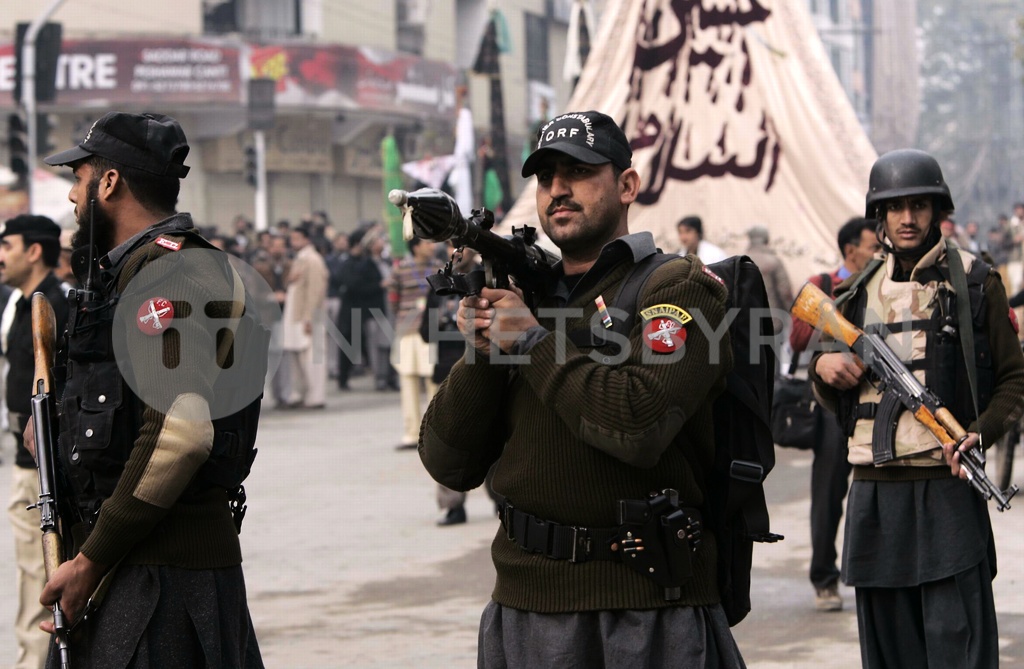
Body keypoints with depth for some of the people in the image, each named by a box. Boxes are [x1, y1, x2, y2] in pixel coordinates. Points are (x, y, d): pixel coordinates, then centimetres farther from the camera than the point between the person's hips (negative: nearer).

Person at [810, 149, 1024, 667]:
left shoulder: (974, 283, 3)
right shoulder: (860, 292, 15)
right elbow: (835, 401, 22)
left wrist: (980, 434, -15)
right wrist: (823, 367, -1)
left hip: (947, 485, -5)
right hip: (874, 489, 5)